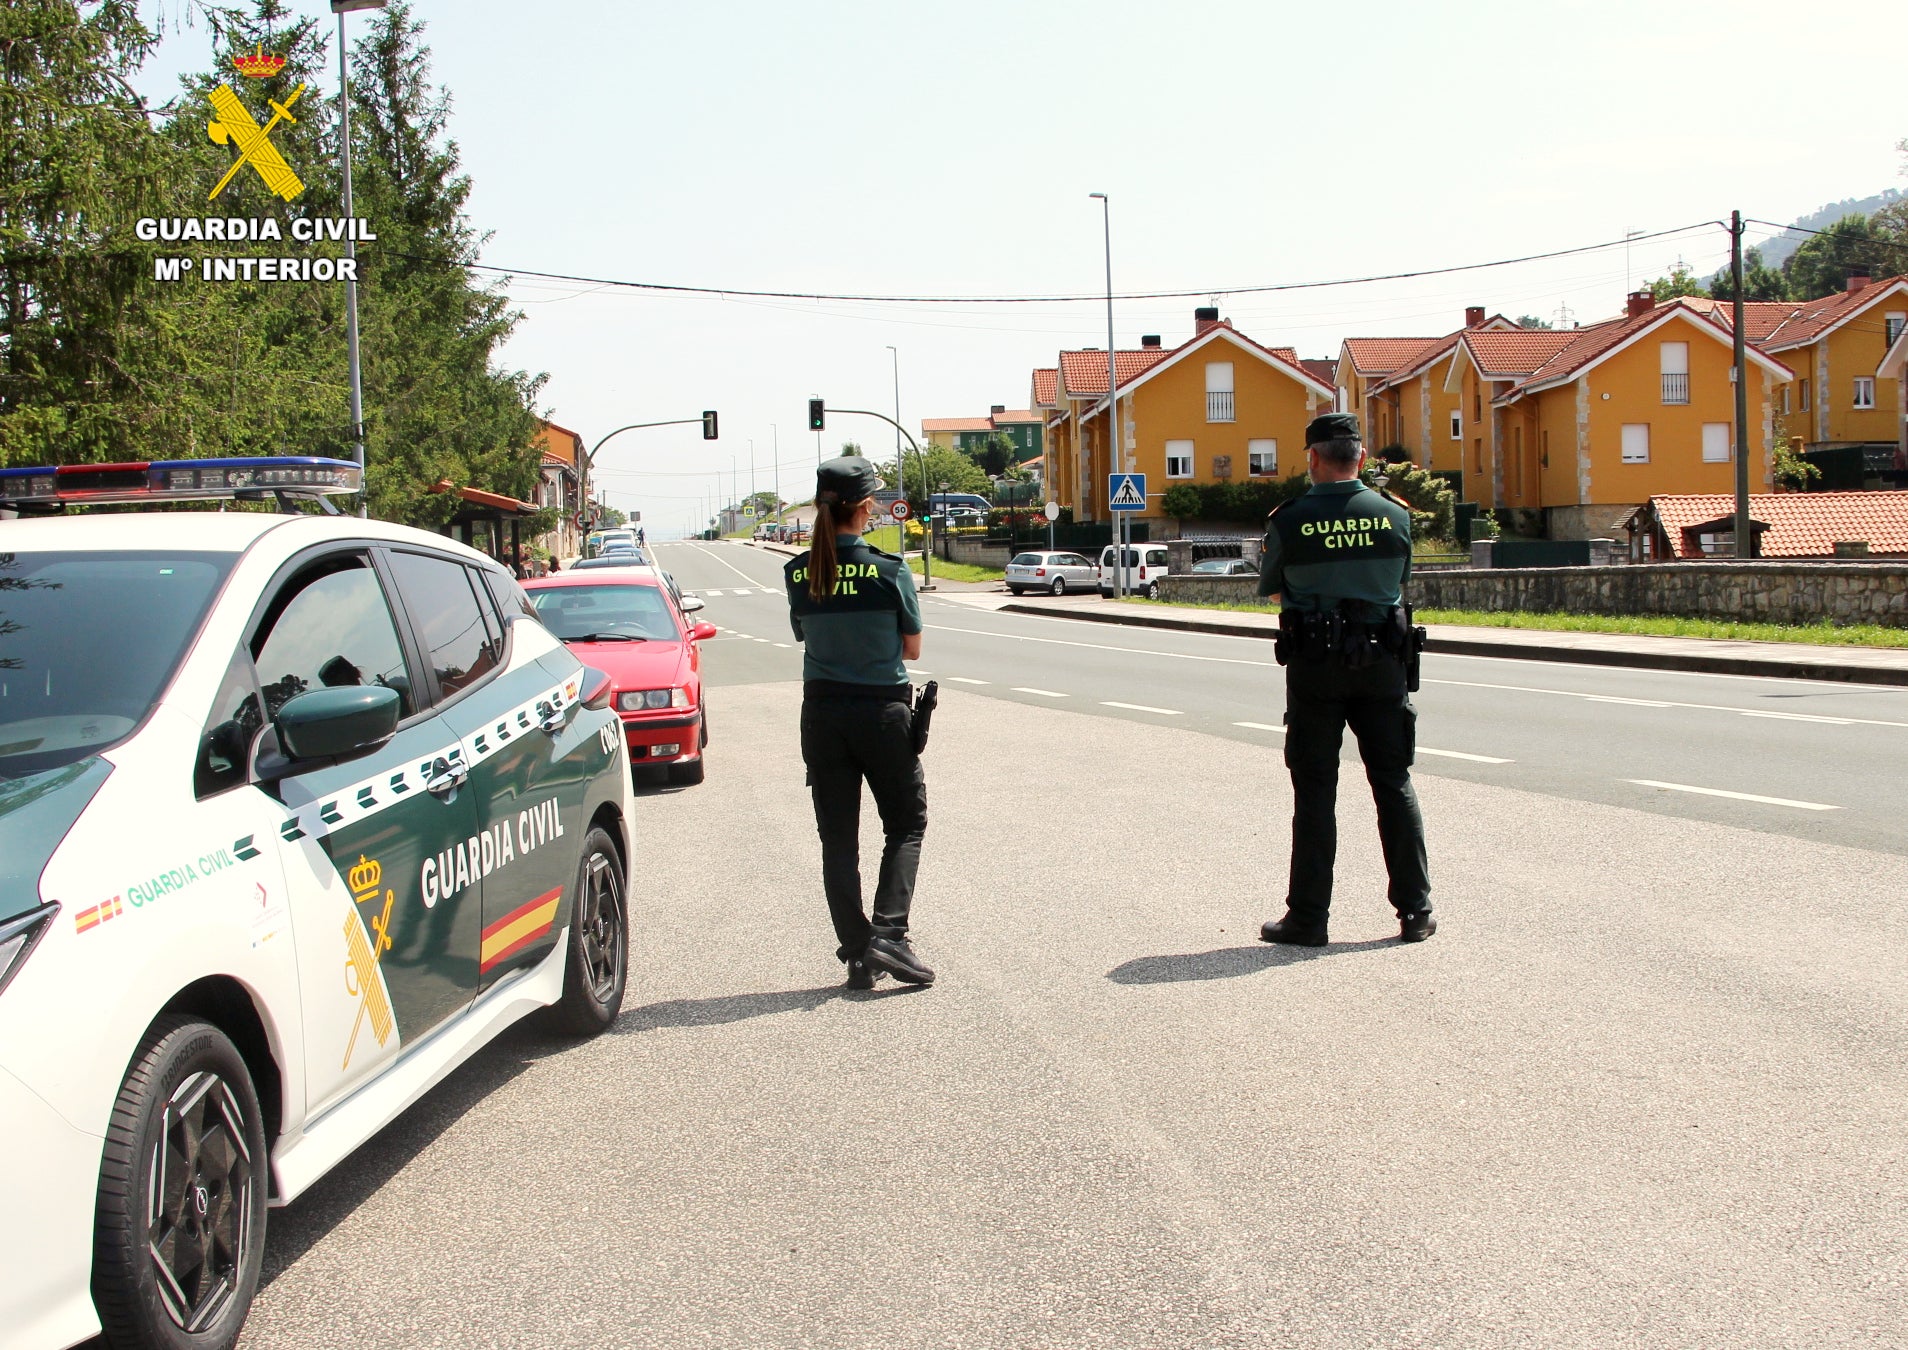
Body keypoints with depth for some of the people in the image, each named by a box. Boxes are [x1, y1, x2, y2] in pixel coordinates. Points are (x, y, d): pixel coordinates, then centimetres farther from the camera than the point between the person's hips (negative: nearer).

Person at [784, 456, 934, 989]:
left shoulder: (797, 574, -3)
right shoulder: (890, 571, -12)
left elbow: (806, 637, 9)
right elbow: (912, 648, -2)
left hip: (822, 714, 3)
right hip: (882, 712, -3)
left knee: (837, 838, 10)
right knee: (905, 824, 13)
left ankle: (856, 955, 11)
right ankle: (887, 934, -3)